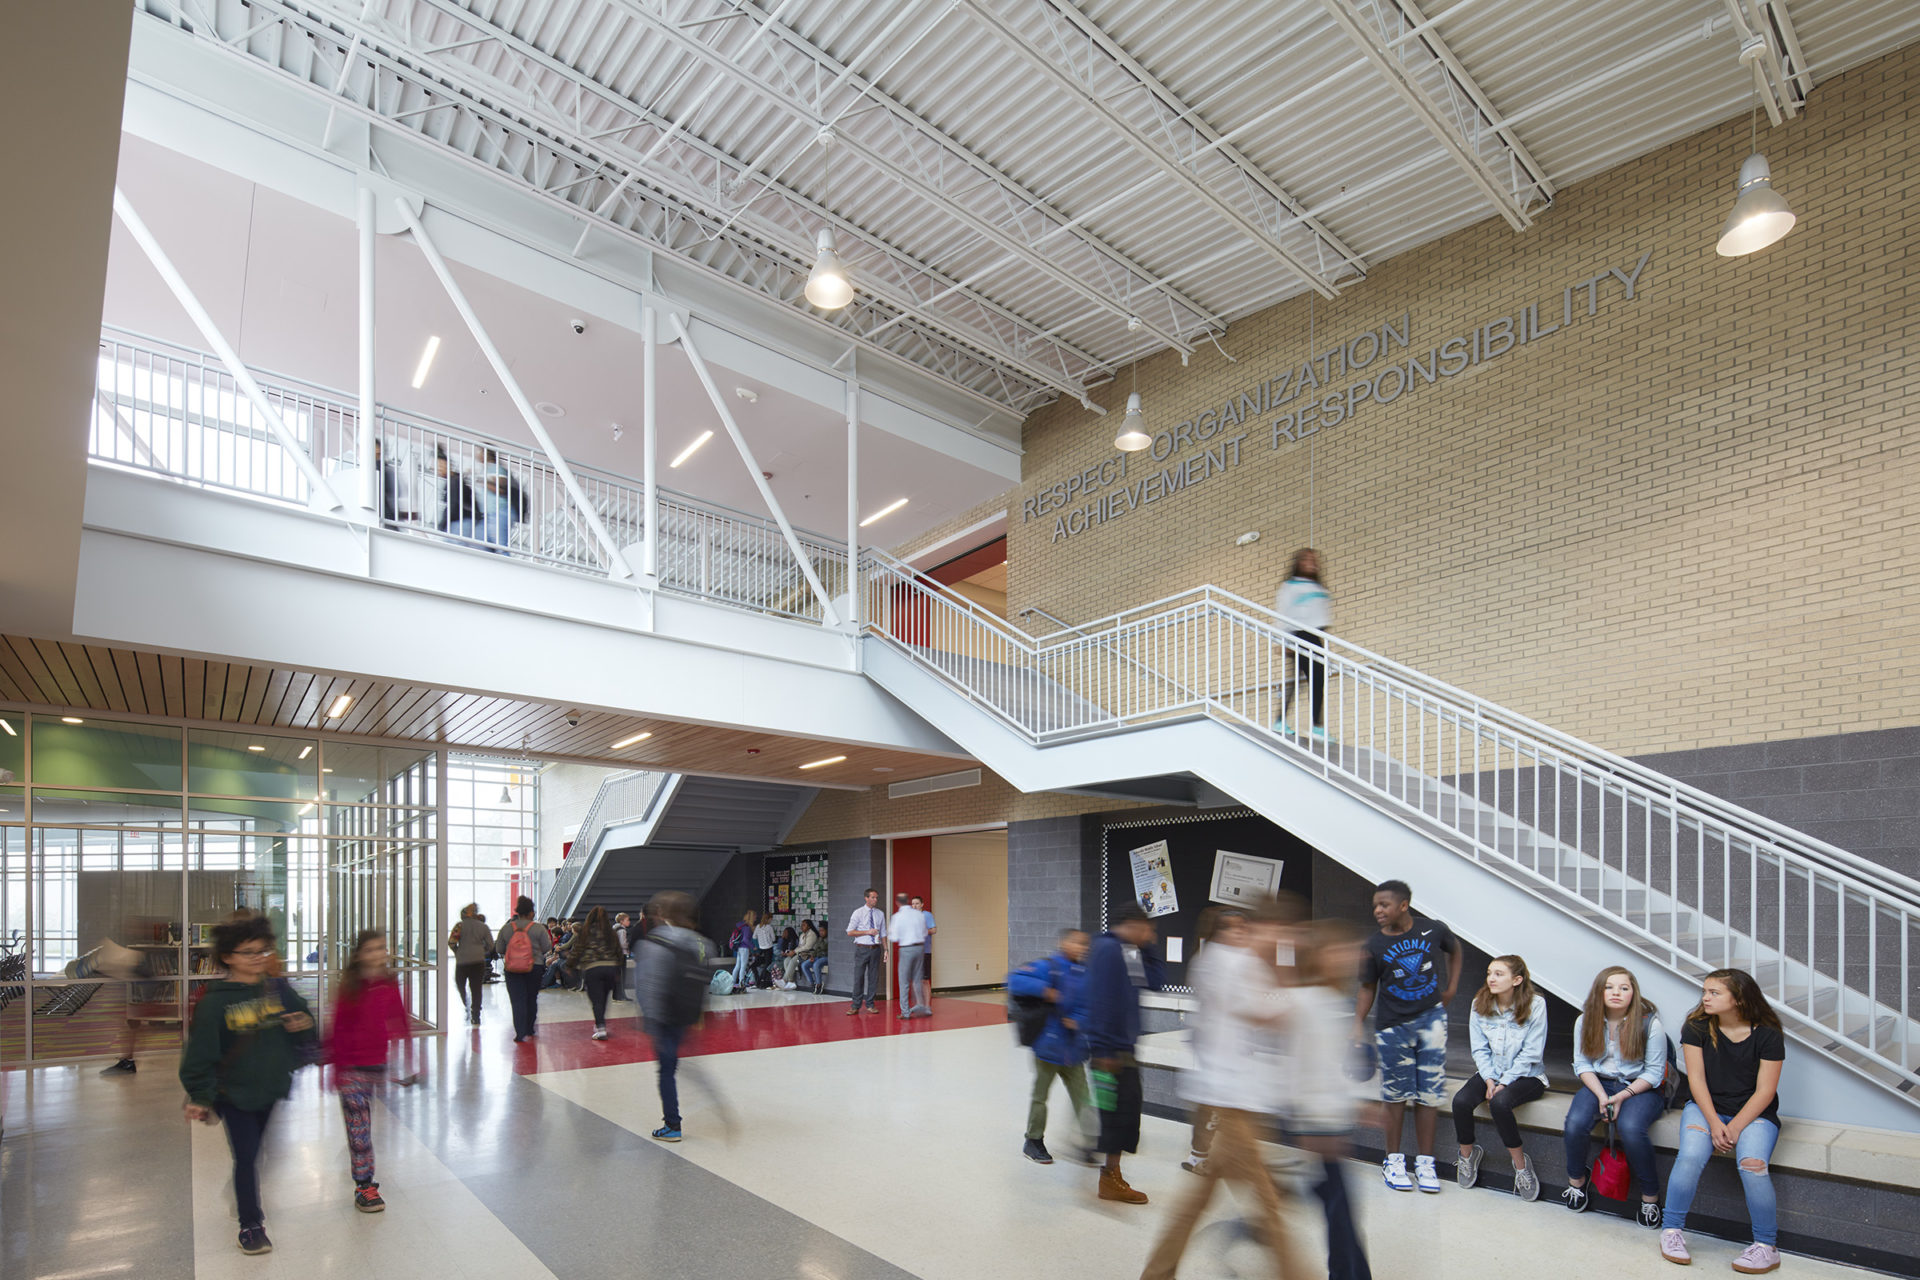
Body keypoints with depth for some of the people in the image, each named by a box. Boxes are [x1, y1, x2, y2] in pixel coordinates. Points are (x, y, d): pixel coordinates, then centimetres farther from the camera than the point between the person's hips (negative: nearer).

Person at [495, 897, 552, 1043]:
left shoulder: (506, 928, -1)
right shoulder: (539, 928, -7)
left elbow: (499, 949, 6)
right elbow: (547, 947, -4)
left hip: (512, 969, 0)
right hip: (534, 968, 0)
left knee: (517, 1000, 1)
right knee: (531, 999, 16)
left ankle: (520, 1033, -9)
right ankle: (530, 1030, 27)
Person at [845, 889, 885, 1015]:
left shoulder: (880, 914, 9)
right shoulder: (858, 913, -2)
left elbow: (883, 933, 12)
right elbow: (850, 932, -5)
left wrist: (885, 949, 3)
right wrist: (867, 932, -12)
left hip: (875, 948, 3)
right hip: (862, 948, -3)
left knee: (873, 977, 6)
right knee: (859, 977, -3)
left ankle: (870, 1005, 16)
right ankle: (855, 1006, 6)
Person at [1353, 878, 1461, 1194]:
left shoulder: (1433, 930, -5)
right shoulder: (1374, 946, -8)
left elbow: (1454, 949, 17)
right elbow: (1368, 988, -1)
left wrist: (1451, 987, 11)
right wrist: (1358, 1024, -10)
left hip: (1431, 1018, 1)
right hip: (1392, 1026, -1)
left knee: (1429, 1094, 6)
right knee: (1396, 1095, 5)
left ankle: (1425, 1162, 17)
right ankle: (1393, 1160, 19)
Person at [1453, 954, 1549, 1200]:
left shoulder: (1535, 1004, -12)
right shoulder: (1480, 1003, 0)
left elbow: (1531, 1052, -12)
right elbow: (1479, 1048, 3)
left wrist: (1504, 1083, -15)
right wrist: (1489, 1080, -11)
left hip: (1527, 1075, -4)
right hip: (1490, 1072, 4)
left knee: (1499, 1103, -34)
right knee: (1460, 1101, -23)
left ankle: (1520, 1163, -11)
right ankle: (1468, 1154, 4)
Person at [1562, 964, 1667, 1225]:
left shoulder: (1650, 1023, -10)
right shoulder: (1585, 1021, 0)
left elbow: (1654, 1072, -7)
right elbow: (1582, 1064, 3)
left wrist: (1623, 1096, -17)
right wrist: (1601, 1095, -13)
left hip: (1641, 1087, -3)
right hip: (1599, 1084, 3)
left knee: (1630, 1128, -34)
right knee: (1575, 1123, -25)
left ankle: (1650, 1194, -7)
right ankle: (1576, 1181, 4)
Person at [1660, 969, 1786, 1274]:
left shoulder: (1767, 1034, -8)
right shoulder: (1696, 1027, -3)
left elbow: (1765, 1091, -9)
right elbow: (1696, 1079, -4)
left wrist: (1734, 1128, -18)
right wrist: (1714, 1123, -16)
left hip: (1754, 1113, -1)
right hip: (1706, 1108, 1)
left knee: (1752, 1165, -29)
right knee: (1691, 1156, -26)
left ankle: (1766, 1246, -8)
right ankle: (1671, 1230, -10)